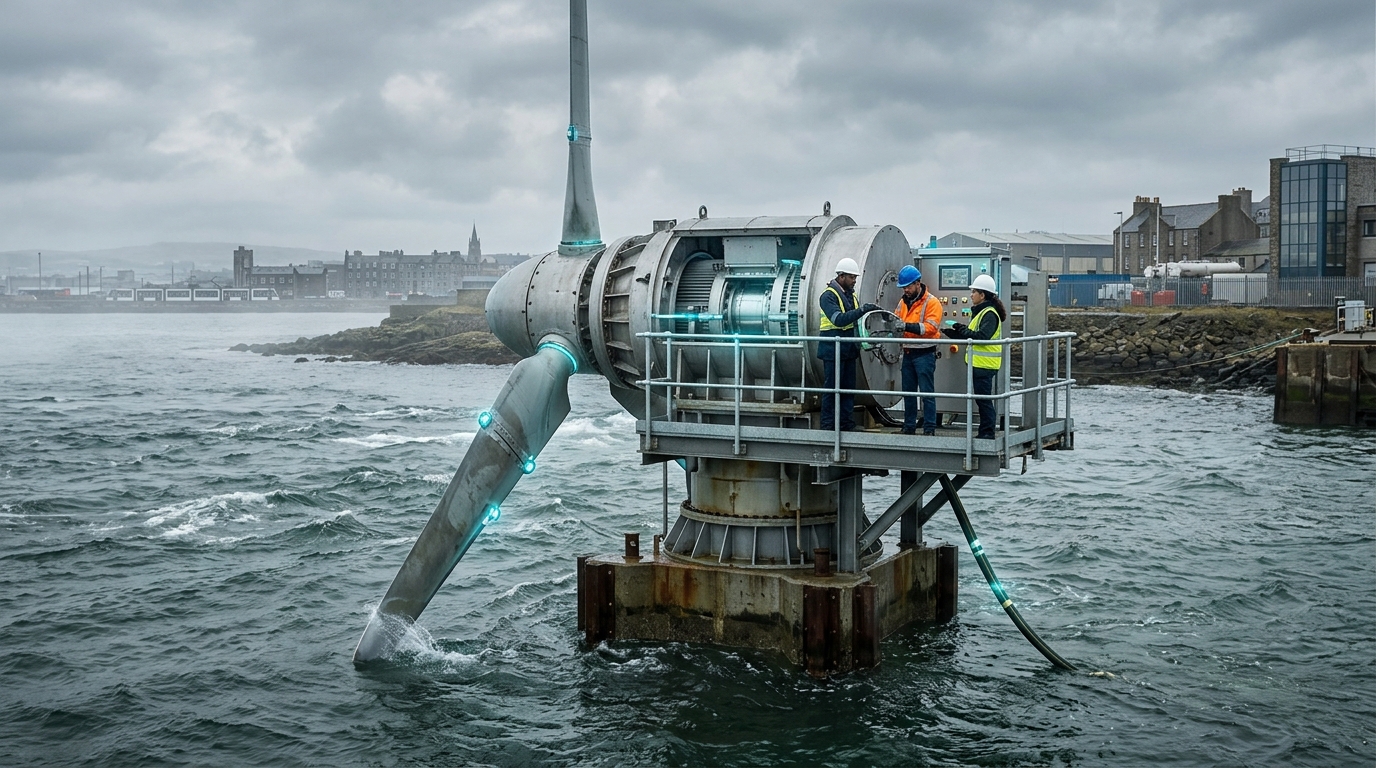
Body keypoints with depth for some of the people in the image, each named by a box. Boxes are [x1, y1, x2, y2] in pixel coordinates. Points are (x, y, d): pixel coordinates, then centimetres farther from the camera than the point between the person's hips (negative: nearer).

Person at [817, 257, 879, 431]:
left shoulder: (852, 296, 15)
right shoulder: (828, 296, -11)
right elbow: (839, 319, -24)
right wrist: (862, 310, -28)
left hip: (849, 351, 8)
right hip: (833, 350, -8)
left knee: (849, 389, 9)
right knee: (831, 389, -3)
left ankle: (848, 426, 15)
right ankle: (828, 427, 2)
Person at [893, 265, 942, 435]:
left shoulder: (931, 302, -10)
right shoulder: (903, 301, 12)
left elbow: (930, 327, -20)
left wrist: (907, 326, -28)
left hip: (924, 354, -7)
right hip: (908, 353, 7)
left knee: (927, 393, -5)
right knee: (908, 392, 12)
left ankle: (929, 428, -1)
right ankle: (909, 426, 20)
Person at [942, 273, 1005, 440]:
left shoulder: (990, 314, -14)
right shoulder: (980, 312, 18)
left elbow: (982, 337, -24)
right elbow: (972, 335, 19)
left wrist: (963, 330, -15)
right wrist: (954, 333, 11)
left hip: (985, 364, -10)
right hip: (979, 363, 10)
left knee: (984, 399, -6)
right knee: (982, 399, 13)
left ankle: (987, 433, -1)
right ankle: (985, 432, 19)